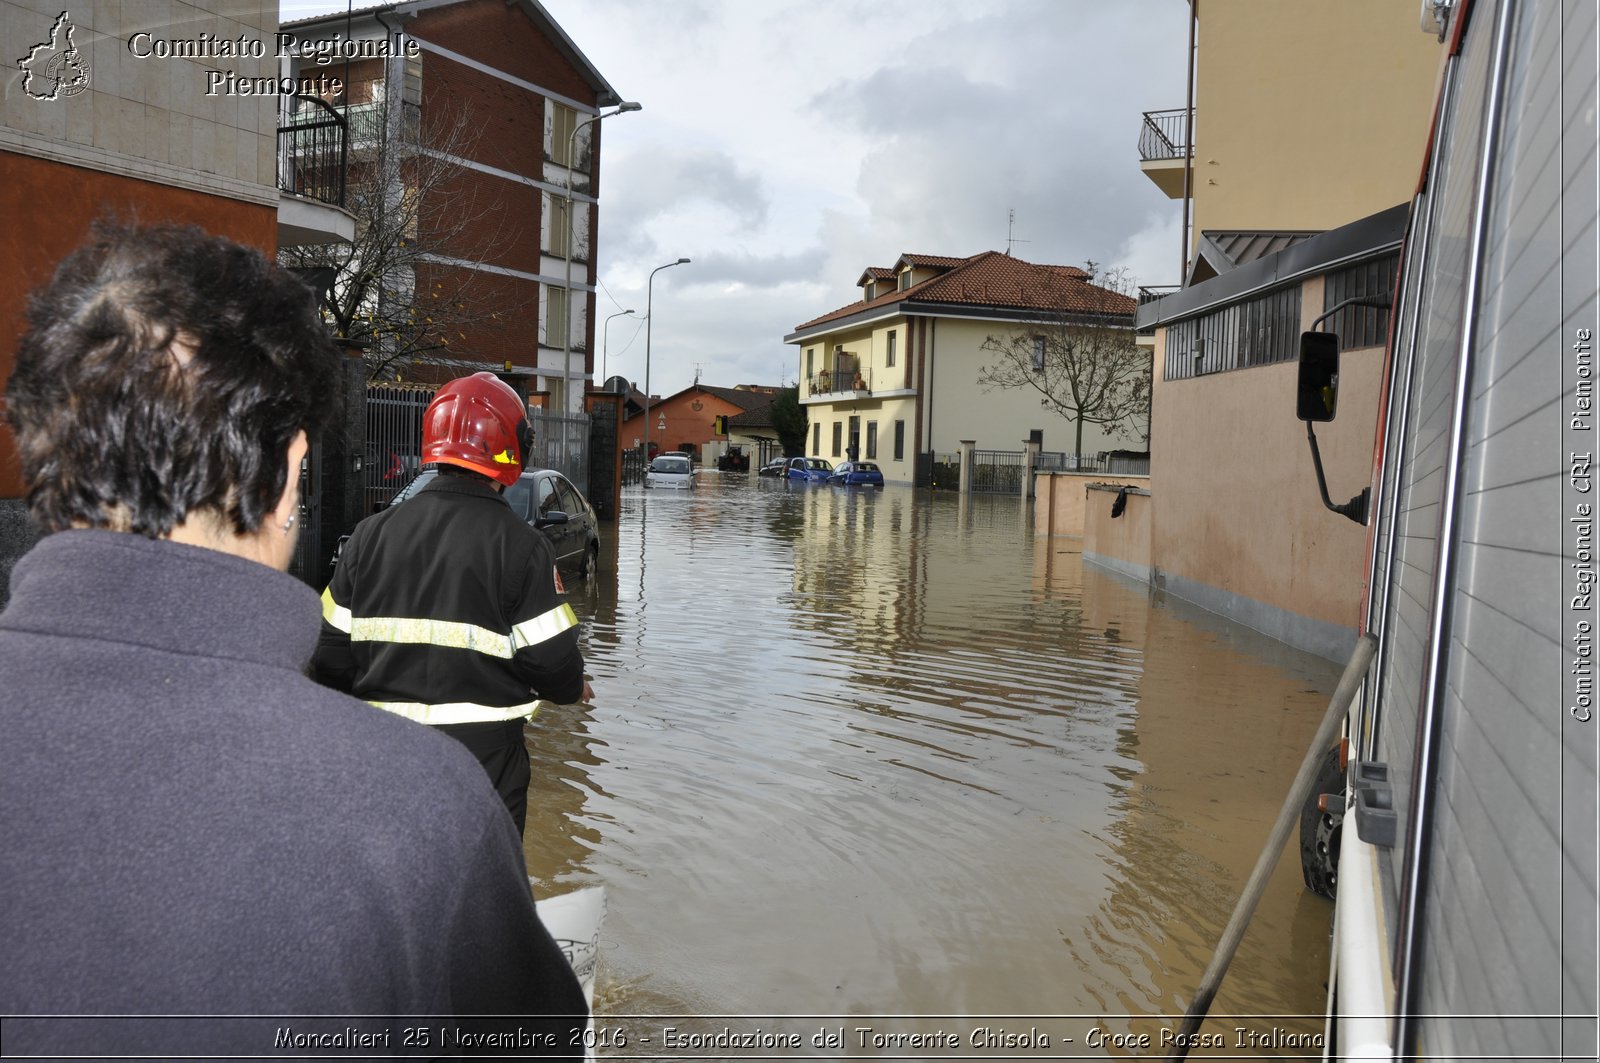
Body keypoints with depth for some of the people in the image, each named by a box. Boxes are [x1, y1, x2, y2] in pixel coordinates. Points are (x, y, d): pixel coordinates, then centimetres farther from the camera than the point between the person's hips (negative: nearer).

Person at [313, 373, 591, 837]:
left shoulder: (372, 533, 0)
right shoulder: (519, 544, -12)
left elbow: (331, 653, 3)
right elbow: (551, 660, -12)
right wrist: (574, 688, 10)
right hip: (483, 753, -4)